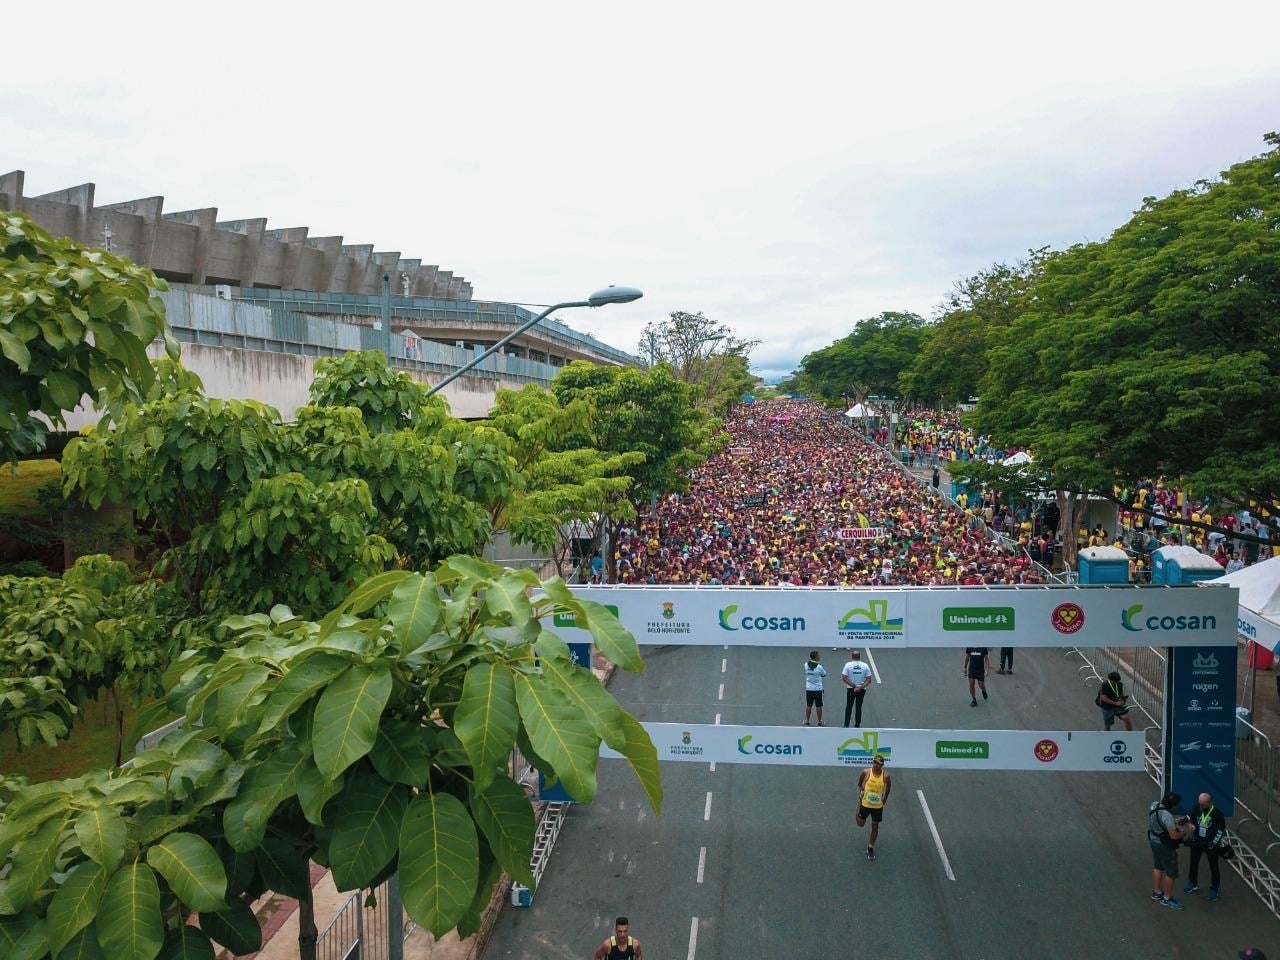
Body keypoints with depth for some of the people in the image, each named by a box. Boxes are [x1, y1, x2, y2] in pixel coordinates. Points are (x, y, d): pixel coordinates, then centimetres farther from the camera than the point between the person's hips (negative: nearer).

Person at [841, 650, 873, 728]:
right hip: (862, 690, 1)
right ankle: (857, 725, 14)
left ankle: (846, 725, 10)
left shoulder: (848, 665, -10)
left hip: (850, 689, -1)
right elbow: (869, 680, -8)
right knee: (858, 707, 11)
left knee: (849, 706, 11)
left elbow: (844, 678, -14)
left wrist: (854, 686, -14)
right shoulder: (865, 666, -5)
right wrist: (861, 687, -14)